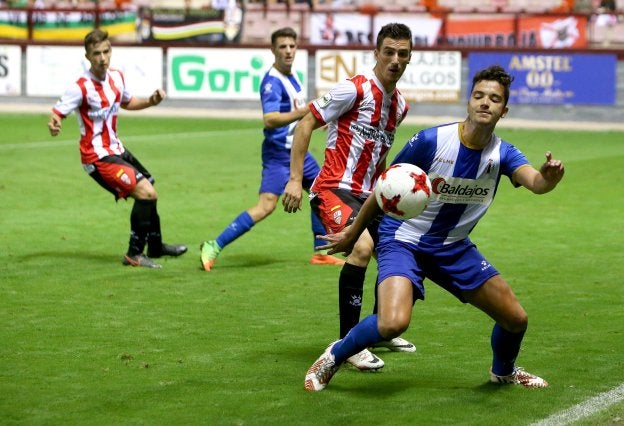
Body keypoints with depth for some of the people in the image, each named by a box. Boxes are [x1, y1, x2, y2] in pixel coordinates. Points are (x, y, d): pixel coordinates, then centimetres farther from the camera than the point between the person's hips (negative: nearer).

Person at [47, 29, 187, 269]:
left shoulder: (117, 77, 2)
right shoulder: (81, 87, -21)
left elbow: (127, 102, 21)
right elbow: (57, 114, -23)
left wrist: (151, 101, 5)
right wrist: (53, 125, -45)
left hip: (115, 149, 9)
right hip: (98, 157, -9)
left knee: (148, 194, 21)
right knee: (146, 193, -19)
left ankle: (155, 246, 42)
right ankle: (134, 254, -9)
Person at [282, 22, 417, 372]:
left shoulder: (400, 105, 11)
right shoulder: (355, 89, -12)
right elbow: (306, 124, -10)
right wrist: (296, 179, -15)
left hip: (367, 196, 9)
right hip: (335, 189, -9)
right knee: (362, 247, -30)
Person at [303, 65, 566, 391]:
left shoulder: (502, 154, -9)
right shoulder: (430, 141, -20)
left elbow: (535, 182, -31)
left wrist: (548, 177, -56)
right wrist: (352, 235, 2)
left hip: (453, 248, 5)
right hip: (404, 241, -5)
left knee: (516, 319, 5)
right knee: (394, 322, -30)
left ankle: (503, 371, 39)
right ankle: (333, 358, -2)